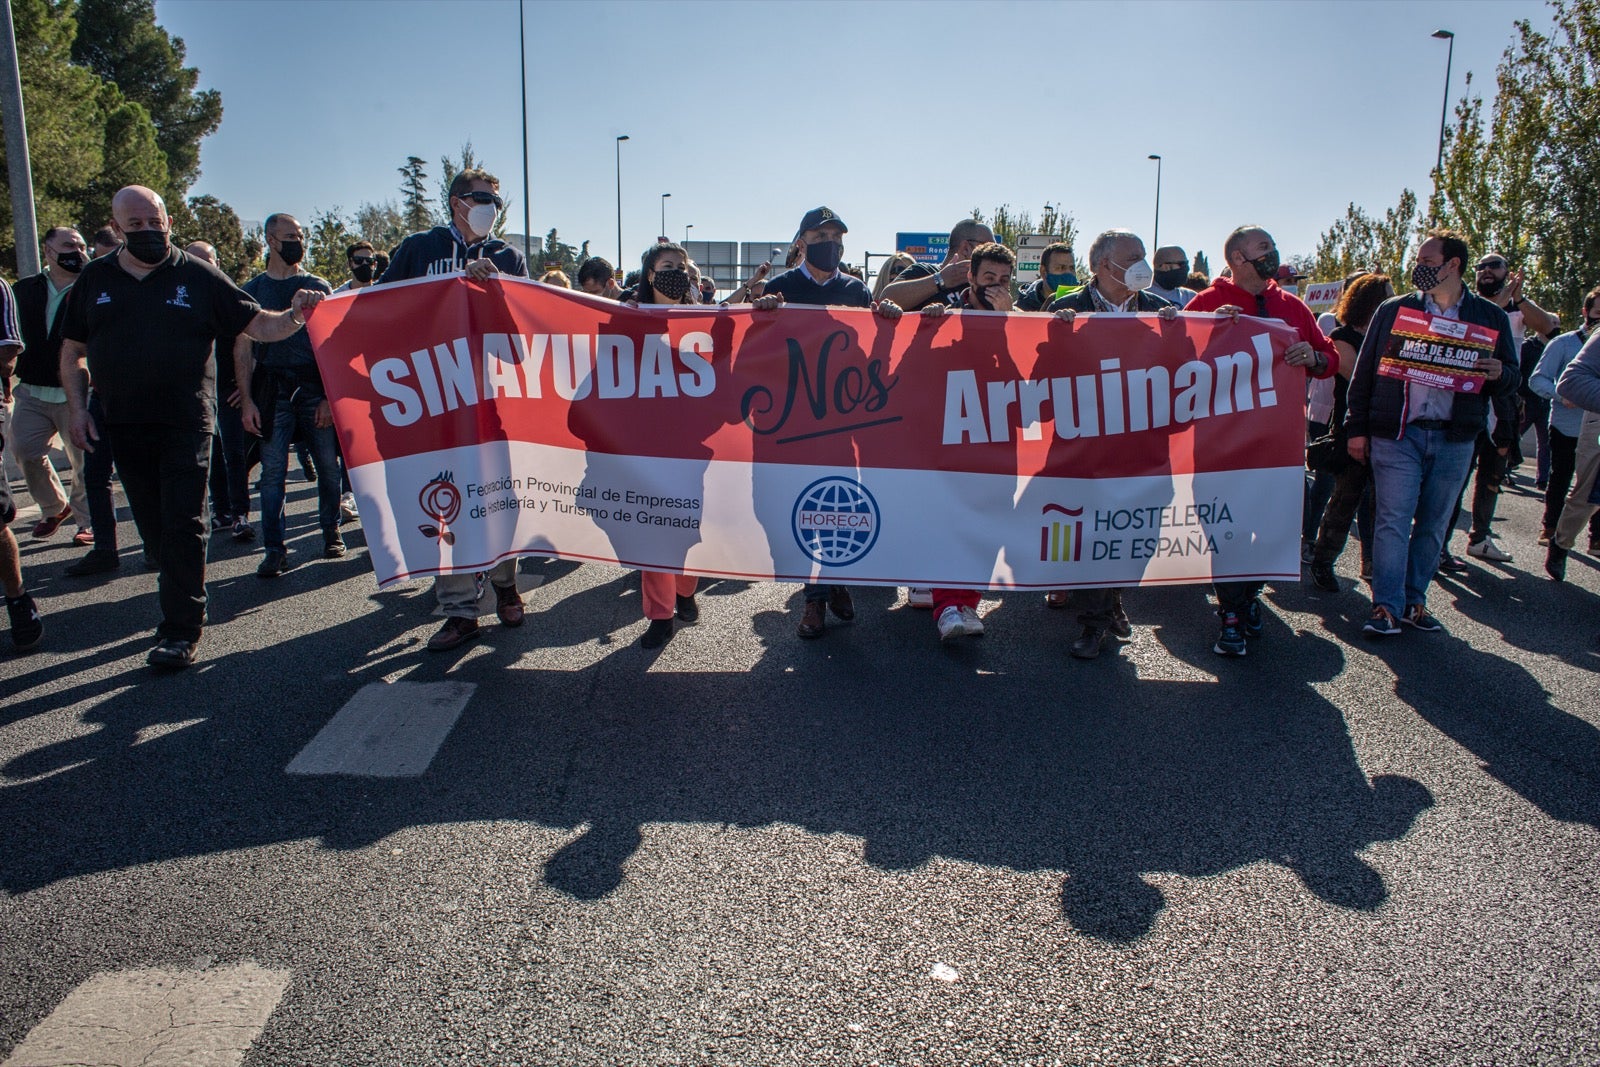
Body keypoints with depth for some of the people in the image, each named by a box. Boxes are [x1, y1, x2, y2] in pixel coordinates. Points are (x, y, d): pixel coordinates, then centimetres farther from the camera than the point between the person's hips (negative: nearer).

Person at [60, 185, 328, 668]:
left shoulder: (198, 276, 1)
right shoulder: (95, 279, 10)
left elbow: (258, 324, -2)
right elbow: (73, 351, 15)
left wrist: (294, 316, -23)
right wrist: (78, 409, 5)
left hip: (185, 424, -4)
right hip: (124, 426, 4)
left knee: (183, 527, -6)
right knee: (154, 527, 11)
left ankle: (181, 631, -1)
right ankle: (184, 604, 27)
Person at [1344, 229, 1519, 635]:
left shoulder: (1490, 317, 8)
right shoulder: (1393, 310, 5)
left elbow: (1510, 380, 11)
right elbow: (1364, 372, 6)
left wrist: (1498, 373, -13)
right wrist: (1356, 429, 1)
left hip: (1455, 439, 2)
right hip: (1396, 435, -2)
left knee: (1433, 526, 9)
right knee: (1393, 521, -7)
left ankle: (1414, 601, 20)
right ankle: (1386, 607, -2)